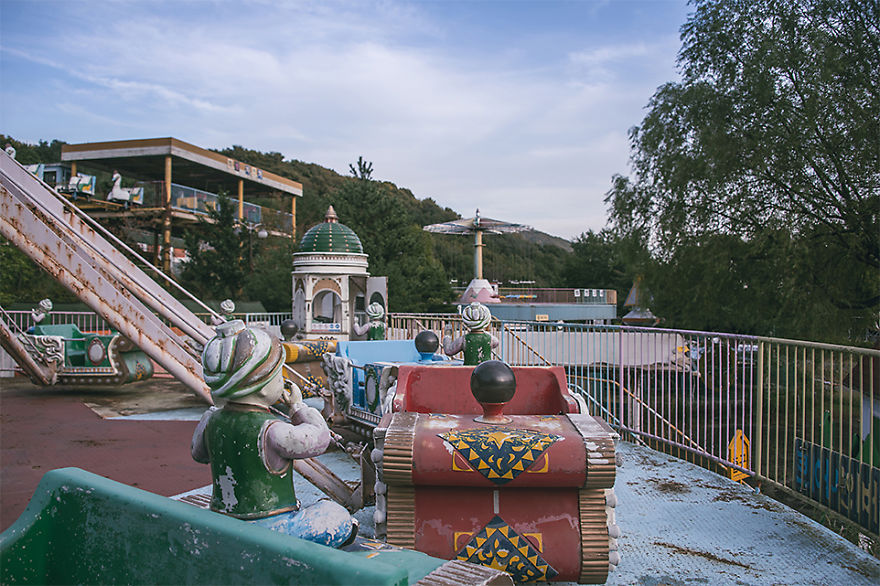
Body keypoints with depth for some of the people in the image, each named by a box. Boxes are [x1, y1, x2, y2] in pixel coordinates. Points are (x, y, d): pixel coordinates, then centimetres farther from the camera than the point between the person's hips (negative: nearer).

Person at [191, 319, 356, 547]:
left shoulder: (213, 421, -4)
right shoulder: (270, 432, -26)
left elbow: (199, 453, 17)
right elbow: (318, 439, -13)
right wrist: (298, 406, 1)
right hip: (272, 530, -7)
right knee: (338, 516, 8)